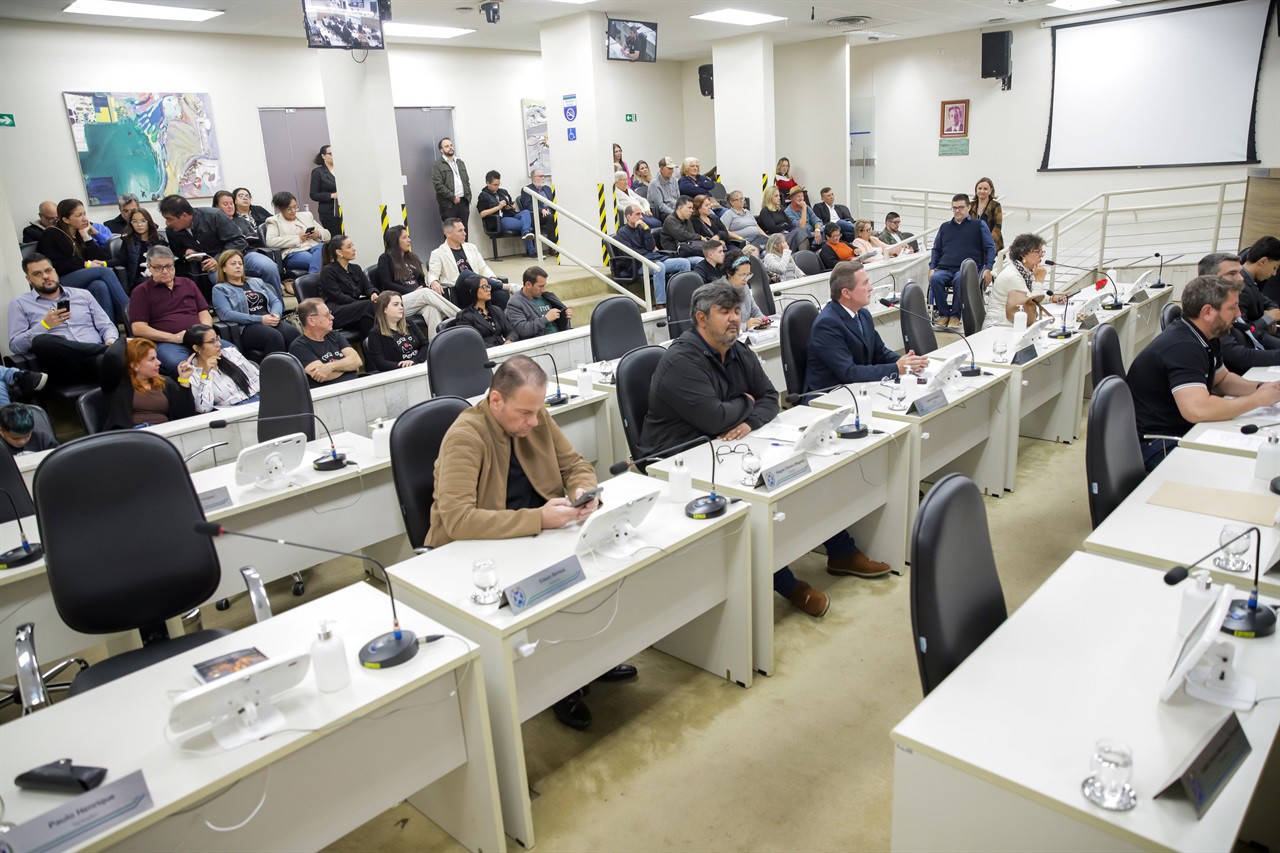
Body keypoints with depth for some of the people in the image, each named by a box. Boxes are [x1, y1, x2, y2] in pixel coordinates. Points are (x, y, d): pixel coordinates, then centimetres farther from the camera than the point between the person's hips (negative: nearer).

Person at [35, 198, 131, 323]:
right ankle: (129, 310, -36)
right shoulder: (51, 235, 1)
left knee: (100, 286, -33)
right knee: (104, 270, -27)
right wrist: (85, 264, -9)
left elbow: (106, 258, 6)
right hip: (60, 282, -5)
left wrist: (87, 238, 1)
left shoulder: (83, 232, 19)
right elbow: (55, 266, -9)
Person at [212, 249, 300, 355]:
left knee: (293, 332, -31)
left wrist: (276, 314, -5)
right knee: (274, 337, -37)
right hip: (245, 327, -4)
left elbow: (276, 301, 22)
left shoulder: (256, 282, 29)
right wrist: (260, 319, -14)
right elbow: (226, 314, -4)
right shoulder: (219, 289, 13)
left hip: (271, 322, 4)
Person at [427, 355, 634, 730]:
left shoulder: (536, 418, -1)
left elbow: (574, 464, 10)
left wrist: (584, 490, -14)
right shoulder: (464, 437, -23)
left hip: (536, 531, 7)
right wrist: (537, 519, -35)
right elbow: (458, 520, -31)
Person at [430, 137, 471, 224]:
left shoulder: (460, 162, 19)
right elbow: (438, 185, -11)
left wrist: (468, 198, 9)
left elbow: (467, 182, 20)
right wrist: (453, 197, -13)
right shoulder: (437, 165, -2)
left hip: (463, 202, 6)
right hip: (448, 204, -5)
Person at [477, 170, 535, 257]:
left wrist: (511, 207, 8)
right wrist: (498, 207, -10)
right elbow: (482, 214, -5)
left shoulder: (503, 192, 27)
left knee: (526, 212, -29)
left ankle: (526, 232, -51)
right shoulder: (483, 195, 8)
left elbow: (513, 206, 34)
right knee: (523, 223, -30)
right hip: (500, 220, -6)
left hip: (512, 215, 6)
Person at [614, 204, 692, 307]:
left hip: (657, 259, 7)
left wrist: (646, 228, -1)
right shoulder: (622, 233, 4)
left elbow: (652, 247, 7)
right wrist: (648, 251, 5)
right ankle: (660, 303, -39)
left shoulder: (641, 228, 20)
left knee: (684, 262, -9)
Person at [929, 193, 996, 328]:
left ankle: (955, 315, -23)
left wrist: (988, 269, -4)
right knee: (935, 279, -33)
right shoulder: (945, 226, 26)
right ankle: (943, 313, -20)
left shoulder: (979, 225, 16)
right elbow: (936, 250, 26)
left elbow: (990, 248, 12)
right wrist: (932, 268, 8)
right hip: (945, 269, 3)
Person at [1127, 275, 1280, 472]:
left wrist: (1260, 388, 5)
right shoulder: (1182, 347, -25)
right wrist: (1258, 399, -21)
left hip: (1183, 430, 11)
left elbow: (1222, 379, 26)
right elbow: (1197, 410, -36)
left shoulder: (1207, 339, 9)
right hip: (1156, 445, -11)